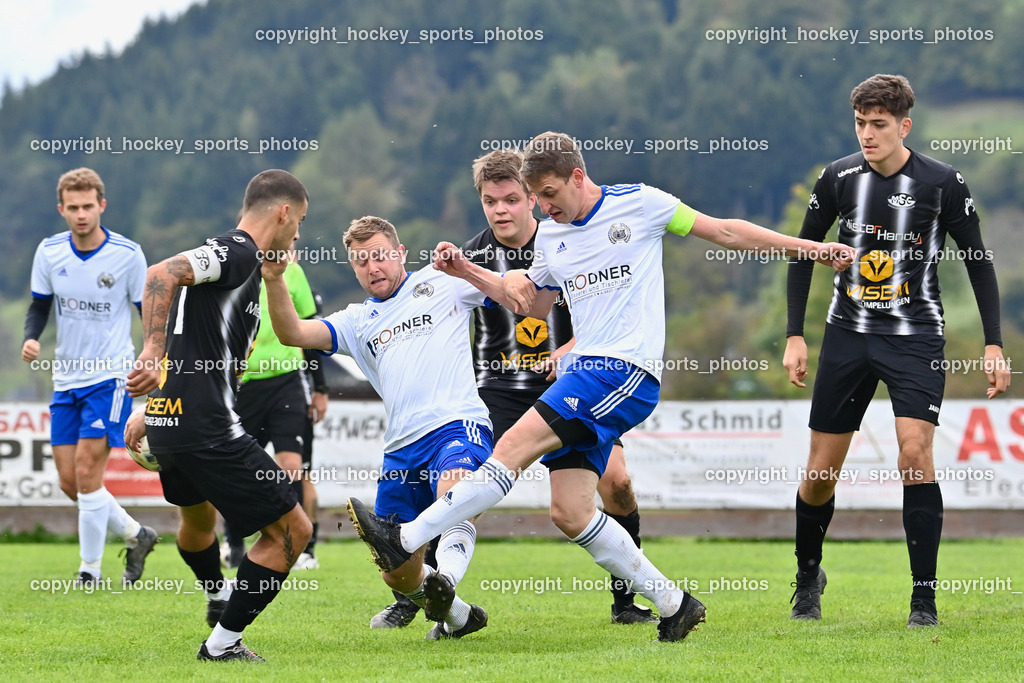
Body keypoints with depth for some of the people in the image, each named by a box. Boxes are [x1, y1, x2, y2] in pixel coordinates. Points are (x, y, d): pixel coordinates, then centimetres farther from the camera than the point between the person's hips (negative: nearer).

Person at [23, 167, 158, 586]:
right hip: (66, 378, 5)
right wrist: (30, 339, -9)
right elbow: (39, 304, 11)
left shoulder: (127, 254, -10)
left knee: (87, 473, -13)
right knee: (69, 482, 4)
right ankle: (136, 536, 26)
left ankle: (90, 571, -1)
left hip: (111, 375, -5)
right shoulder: (49, 252, 0)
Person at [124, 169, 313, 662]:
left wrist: (149, 412, 34)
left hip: (166, 424, 11)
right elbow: (161, 275, -28)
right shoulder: (239, 252, -12)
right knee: (291, 529, -3)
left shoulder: (234, 255, 18)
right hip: (207, 430, -11)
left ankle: (218, 595, 62)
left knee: (198, 518, 37)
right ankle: (223, 642, 2)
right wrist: (152, 354, -35)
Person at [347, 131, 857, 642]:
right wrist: (467, 272, 20)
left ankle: (405, 541, -22)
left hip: (625, 370, -7)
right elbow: (533, 302, 32)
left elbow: (725, 232, 7)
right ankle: (672, 604, 8)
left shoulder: (639, 204, 0)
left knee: (516, 445, -20)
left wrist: (810, 249, 7)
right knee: (569, 513, -3)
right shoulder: (550, 235, 17)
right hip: (582, 371, 7)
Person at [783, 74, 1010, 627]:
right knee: (821, 472, 4)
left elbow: (979, 263, 0)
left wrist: (993, 344, -4)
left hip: (915, 337, -2)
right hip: (848, 335, 3)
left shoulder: (942, 183, -8)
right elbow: (803, 253, 10)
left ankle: (924, 598, -11)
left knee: (915, 453, -20)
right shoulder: (838, 178, -2)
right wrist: (795, 336, 4)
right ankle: (807, 576, 30)